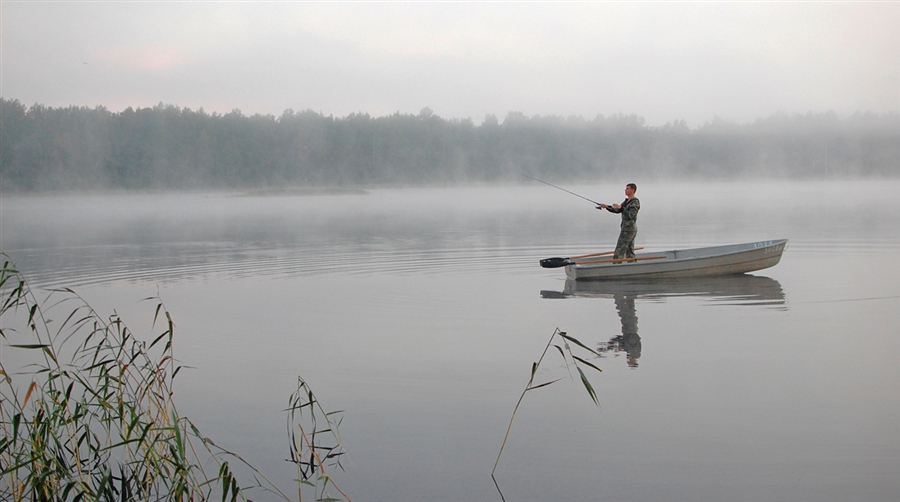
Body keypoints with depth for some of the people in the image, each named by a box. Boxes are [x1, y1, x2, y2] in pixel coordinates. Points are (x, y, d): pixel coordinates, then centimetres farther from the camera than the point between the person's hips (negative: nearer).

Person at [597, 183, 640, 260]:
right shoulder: (627, 201, 16)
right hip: (627, 228, 10)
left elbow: (631, 215, -22)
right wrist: (606, 207, 3)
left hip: (628, 229, -10)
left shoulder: (635, 202, -13)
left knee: (619, 250, -11)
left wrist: (621, 208, -21)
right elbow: (617, 210, 15)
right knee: (629, 252, 10)